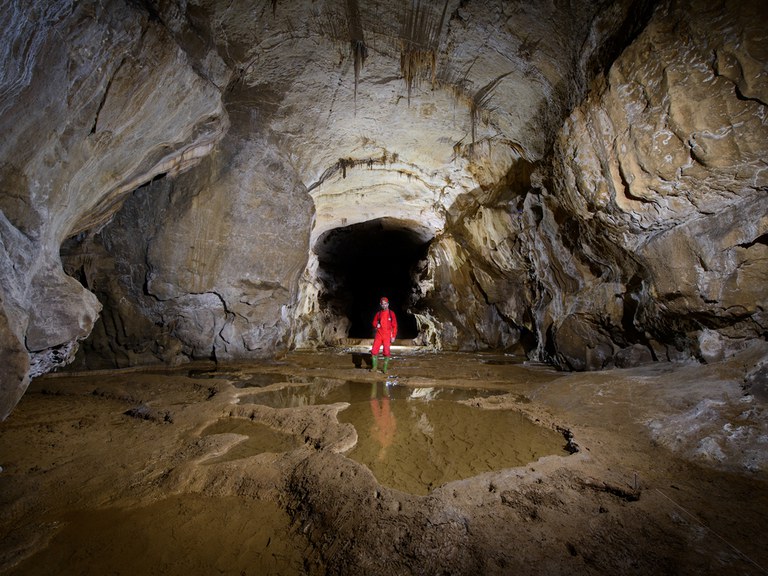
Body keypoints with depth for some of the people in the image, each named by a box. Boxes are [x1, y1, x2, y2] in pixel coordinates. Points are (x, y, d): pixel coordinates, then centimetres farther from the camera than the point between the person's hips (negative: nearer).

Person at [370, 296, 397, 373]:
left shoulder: (391, 313, 0)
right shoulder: (378, 313, 8)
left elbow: (394, 326, 0)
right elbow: (374, 322, 18)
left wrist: (393, 336, -5)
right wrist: (376, 325, -6)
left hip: (387, 336, -2)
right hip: (378, 334, 2)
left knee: (386, 352, -3)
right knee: (374, 350, -4)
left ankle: (385, 368, 8)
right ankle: (374, 367, 10)